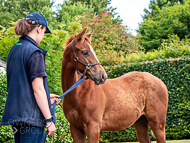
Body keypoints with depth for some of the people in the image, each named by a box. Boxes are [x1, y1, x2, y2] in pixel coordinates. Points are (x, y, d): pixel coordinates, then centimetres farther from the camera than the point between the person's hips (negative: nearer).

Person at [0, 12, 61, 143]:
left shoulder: (14, 50, 12)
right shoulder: (35, 53, -14)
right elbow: (37, 88, -17)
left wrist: (46, 97, 24)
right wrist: (49, 120, -14)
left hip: (15, 112, 9)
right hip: (30, 115, -9)